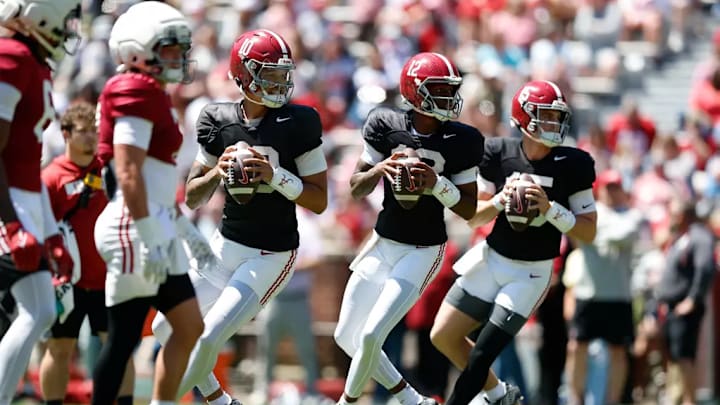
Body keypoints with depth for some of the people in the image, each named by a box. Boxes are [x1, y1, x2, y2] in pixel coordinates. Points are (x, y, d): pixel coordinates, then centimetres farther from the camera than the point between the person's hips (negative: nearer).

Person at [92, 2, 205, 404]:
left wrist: (187, 231, 23)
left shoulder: (154, 98, 17)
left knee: (190, 328, 11)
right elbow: (128, 174, -19)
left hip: (158, 226, 10)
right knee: (124, 336, -6)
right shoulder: (136, 94, -13)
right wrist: (149, 237, -22)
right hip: (135, 225, -10)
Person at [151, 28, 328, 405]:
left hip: (271, 256, -5)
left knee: (209, 338, -16)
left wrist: (275, 176, -23)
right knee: (168, 330, 10)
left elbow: (319, 201, -9)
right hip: (226, 244, 6)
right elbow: (192, 198, 4)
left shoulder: (298, 123, -12)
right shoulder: (219, 121, -1)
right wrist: (216, 173, -16)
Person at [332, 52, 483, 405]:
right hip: (383, 244, 4)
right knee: (347, 337, 9)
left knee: (371, 336, -15)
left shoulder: (462, 141, -11)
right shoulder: (386, 125, -6)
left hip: (423, 252, -4)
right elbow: (356, 188, -1)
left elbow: (469, 209, -6)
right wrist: (379, 169, -22)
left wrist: (437, 185, -23)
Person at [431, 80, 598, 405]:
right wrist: (500, 200, -18)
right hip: (491, 259, 4)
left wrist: (550, 208, -25)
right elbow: (473, 217, 2)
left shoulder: (572, 165, -13)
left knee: (481, 355, -9)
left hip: (531, 273, -4)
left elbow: (588, 233, -11)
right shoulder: (499, 154, -6)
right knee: (443, 337, 6)